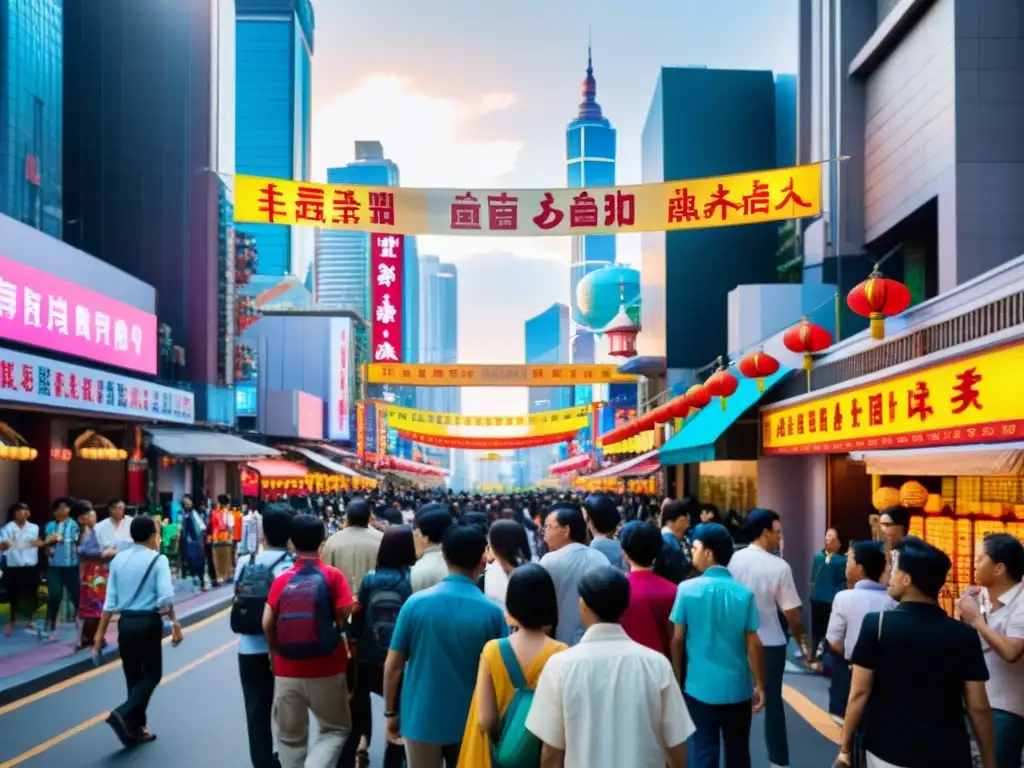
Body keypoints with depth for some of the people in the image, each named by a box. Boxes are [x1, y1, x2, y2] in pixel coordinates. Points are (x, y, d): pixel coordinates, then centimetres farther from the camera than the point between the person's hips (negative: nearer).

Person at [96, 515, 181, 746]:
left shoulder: (118, 559, 4)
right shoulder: (158, 560, -9)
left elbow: (110, 600, 4)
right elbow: (165, 598, -16)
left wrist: (101, 631, 9)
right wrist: (174, 622, -4)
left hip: (125, 621, 5)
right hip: (148, 622, -5)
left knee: (133, 675, 15)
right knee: (151, 674, 8)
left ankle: (134, 728, 19)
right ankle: (123, 715, -10)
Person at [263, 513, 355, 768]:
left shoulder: (281, 579, 0)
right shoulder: (333, 576, -6)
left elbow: (267, 623, -5)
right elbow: (343, 617, -10)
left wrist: (276, 654, 11)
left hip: (288, 670, 2)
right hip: (326, 669, -2)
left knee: (290, 736, 18)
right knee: (335, 728, 14)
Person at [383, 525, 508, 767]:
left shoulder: (416, 603, -11)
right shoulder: (492, 612, -12)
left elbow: (392, 665, -6)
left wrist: (390, 712, 8)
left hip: (422, 719, 0)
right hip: (470, 722, 0)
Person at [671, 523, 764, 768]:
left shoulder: (687, 589, -9)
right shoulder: (744, 593, -5)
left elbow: (677, 639, -5)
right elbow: (753, 644, -4)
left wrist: (677, 679, 7)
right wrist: (759, 685, 6)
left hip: (701, 687, -2)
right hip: (738, 687, 2)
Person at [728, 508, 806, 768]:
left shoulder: (734, 559, -6)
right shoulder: (779, 567, -14)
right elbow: (791, 613, -11)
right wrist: (802, 642, 4)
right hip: (770, 642, -3)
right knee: (772, 700, 9)